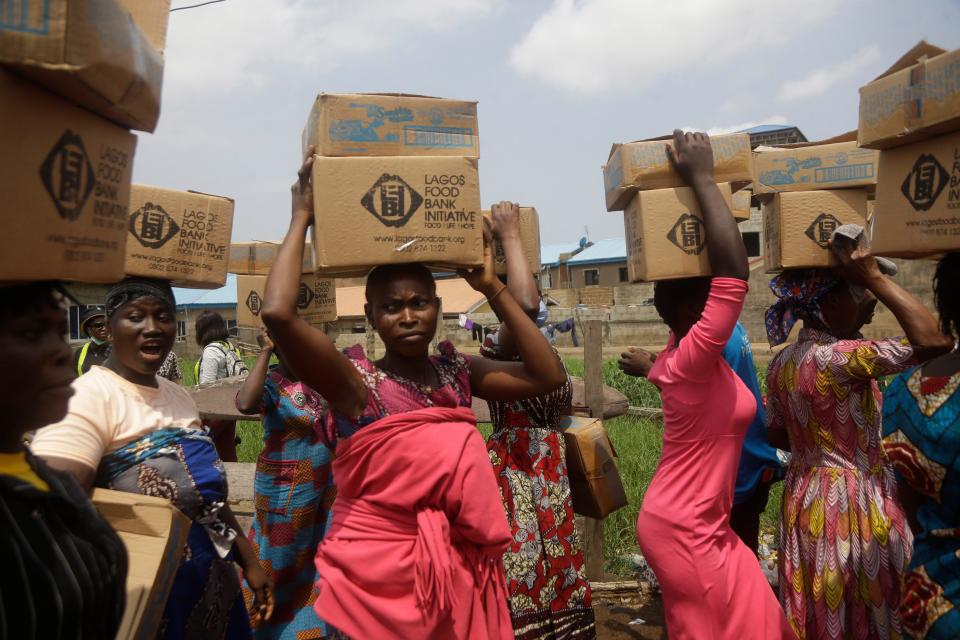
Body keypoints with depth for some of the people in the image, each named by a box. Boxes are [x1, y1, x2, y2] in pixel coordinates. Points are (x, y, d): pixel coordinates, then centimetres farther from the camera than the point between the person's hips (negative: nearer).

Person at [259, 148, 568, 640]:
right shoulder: (355, 383, -13)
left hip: (459, 567, 5)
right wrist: (302, 218, -16)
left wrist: (492, 287, -6)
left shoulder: (458, 372, 1)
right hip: (377, 568, -4)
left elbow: (548, 377, -5)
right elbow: (278, 314, -27)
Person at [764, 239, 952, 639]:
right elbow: (934, 341, -30)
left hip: (804, 497, 7)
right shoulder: (841, 357, -24)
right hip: (852, 500, -7)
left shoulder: (781, 363, 1)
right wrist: (874, 278, -24)